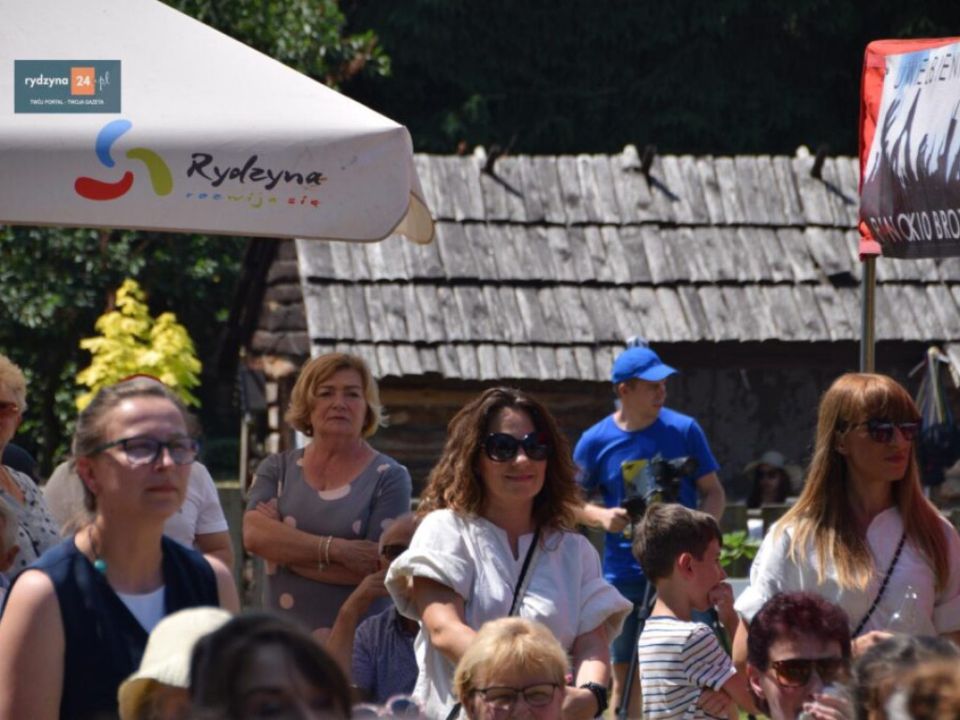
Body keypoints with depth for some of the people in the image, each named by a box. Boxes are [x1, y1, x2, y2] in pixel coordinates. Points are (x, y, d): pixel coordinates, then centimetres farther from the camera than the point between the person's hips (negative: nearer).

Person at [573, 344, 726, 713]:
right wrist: (601, 516, -14)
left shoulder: (684, 430, -2)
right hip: (625, 573, 0)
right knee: (624, 673, 6)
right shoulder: (596, 441, -2)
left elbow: (713, 492, 4)